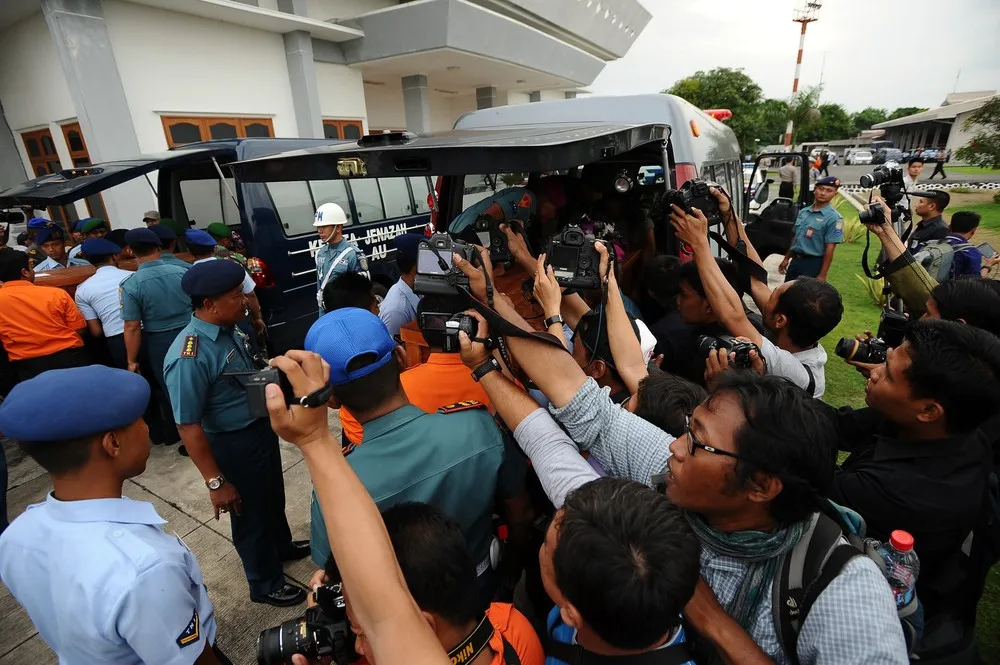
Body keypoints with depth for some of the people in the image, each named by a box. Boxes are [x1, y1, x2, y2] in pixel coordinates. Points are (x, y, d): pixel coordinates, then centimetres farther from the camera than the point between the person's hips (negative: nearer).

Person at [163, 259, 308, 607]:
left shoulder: (230, 328, -6)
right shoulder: (189, 357, -30)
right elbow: (188, 426, -25)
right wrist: (215, 482, -20)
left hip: (262, 428, 8)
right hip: (234, 445, -7)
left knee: (273, 496, 29)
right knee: (250, 514, 15)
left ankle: (282, 545, 56)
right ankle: (265, 583, 41)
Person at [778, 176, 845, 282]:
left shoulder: (833, 217, -12)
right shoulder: (803, 212, 8)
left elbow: (830, 248, -15)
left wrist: (822, 275, -18)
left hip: (814, 263, -7)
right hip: (795, 261, 7)